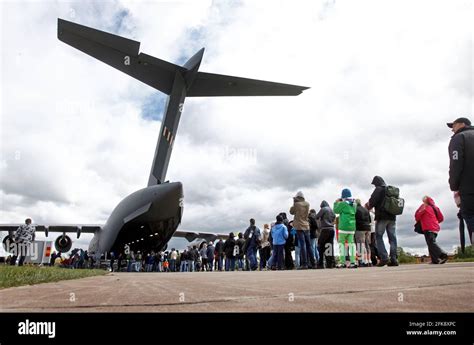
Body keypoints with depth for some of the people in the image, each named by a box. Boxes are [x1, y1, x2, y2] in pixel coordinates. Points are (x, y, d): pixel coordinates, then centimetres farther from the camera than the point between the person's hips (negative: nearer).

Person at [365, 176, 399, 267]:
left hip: (382, 217, -6)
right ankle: (393, 259, 2)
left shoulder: (379, 189, -5)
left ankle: (384, 258, -11)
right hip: (392, 216, 6)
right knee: (392, 238, 5)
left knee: (379, 237, -1)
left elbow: (372, 201, -13)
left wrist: (368, 206, 7)